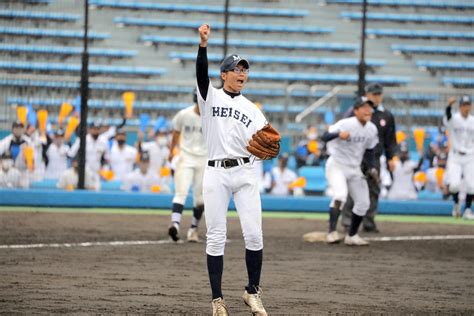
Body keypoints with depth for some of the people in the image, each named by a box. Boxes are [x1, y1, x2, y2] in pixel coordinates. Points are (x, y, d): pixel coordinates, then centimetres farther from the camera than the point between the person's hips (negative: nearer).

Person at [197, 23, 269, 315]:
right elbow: (201, 73, -15)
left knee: (254, 235, -5)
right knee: (216, 237, -2)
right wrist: (203, 44, -31)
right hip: (216, 174, -2)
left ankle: (253, 292, 10)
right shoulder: (210, 97, 6)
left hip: (245, 173, 2)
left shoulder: (251, 109, 14)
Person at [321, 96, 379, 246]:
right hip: (336, 165, -7)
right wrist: (338, 134, -50)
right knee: (340, 194, -30)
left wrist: (372, 168, -4)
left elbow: (370, 150, 12)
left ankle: (352, 236, 24)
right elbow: (324, 137, -30)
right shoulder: (346, 124, -20)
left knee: (363, 203, 8)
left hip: (354, 169, 7)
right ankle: (332, 232, -31)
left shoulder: (372, 129, 0)